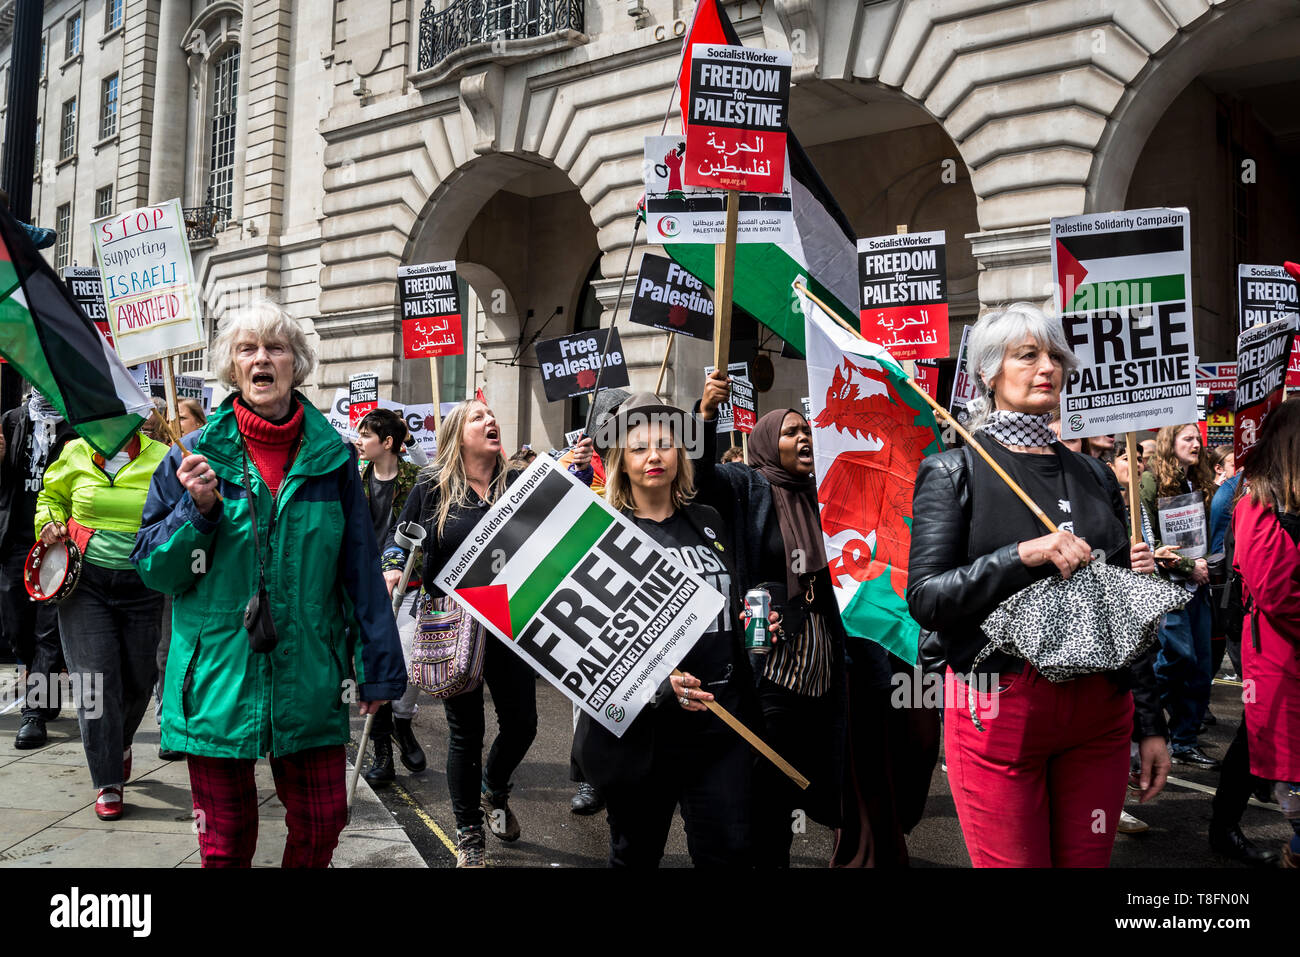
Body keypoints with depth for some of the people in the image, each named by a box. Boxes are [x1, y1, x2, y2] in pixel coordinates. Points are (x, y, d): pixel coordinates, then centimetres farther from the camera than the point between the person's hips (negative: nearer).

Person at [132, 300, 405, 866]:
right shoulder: (196, 455, -1)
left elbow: (360, 568, 4)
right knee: (226, 842, 11)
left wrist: (378, 665, 4)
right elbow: (153, 570, 1)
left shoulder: (331, 457, 2)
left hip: (309, 679, 1)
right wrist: (197, 509, -17)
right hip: (217, 677, 0)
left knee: (322, 825, 8)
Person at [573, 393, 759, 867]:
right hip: (643, 727, -3)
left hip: (721, 719, 4)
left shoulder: (709, 522, 10)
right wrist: (659, 685, -24)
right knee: (637, 854, 13)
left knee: (729, 852, 5)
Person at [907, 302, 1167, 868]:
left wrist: (1150, 725, 13)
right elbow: (924, 597, -11)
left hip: (1100, 709, 5)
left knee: (1088, 860, 11)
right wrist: (1027, 554, -22)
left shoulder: (1092, 475, 12)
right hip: (999, 708, -4)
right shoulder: (955, 471, -2)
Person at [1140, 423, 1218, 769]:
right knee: (1179, 656, -12)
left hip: (1196, 585, 7)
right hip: (1166, 582, -7)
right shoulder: (1151, 481, -6)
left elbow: (1204, 535, 20)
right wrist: (1187, 566, -13)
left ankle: (1184, 743, 16)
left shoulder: (1200, 484, 16)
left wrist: (1204, 567, 2)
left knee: (1200, 666, 7)